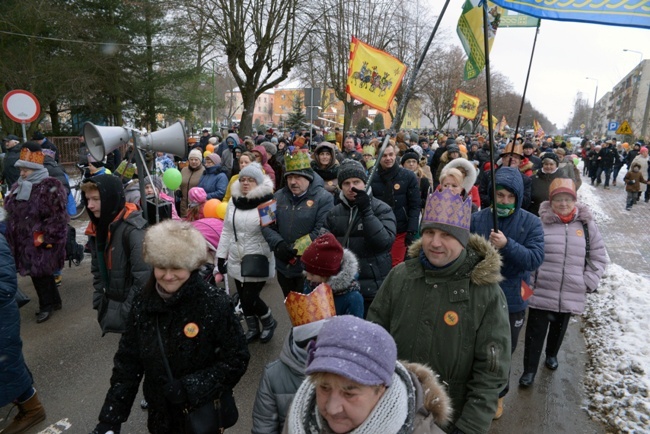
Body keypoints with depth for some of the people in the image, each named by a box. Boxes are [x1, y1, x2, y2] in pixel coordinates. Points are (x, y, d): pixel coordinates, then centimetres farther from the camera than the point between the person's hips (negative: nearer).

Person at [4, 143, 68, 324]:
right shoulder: (19, 186, 11)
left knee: (40, 272, 0)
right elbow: (10, 211, 19)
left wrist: (47, 238, -18)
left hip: (40, 243, -8)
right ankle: (54, 301, 30)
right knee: (37, 272, 15)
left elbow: (57, 217, -18)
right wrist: (12, 237, 15)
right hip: (23, 241, 8)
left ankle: (47, 305, 18)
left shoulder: (50, 187, -15)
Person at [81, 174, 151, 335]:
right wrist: (99, 302, 7)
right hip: (112, 308, 7)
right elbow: (98, 268, 14)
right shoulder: (99, 226, 4)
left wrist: (125, 313, -18)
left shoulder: (133, 230, -22)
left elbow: (143, 278, -25)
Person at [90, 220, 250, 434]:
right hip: (161, 413, 4)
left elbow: (236, 360, -18)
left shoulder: (214, 303, -22)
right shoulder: (143, 303, -9)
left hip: (205, 415, -4)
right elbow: (127, 363, -3)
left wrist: (190, 388, -24)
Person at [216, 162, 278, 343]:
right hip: (236, 260, 6)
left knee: (250, 298, -3)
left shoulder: (267, 202, -15)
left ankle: (269, 322, 27)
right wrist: (221, 256, 8)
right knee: (244, 298, 15)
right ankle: (253, 329, 38)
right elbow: (226, 231, 10)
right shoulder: (233, 201, 4)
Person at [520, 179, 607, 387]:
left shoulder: (587, 224, -1)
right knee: (535, 331, 4)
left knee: (559, 329, 22)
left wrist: (588, 282, 0)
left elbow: (599, 257, 7)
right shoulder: (540, 223, -9)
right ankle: (529, 370, 18)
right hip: (541, 292, -3)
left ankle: (551, 354, 48)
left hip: (571, 295, 3)